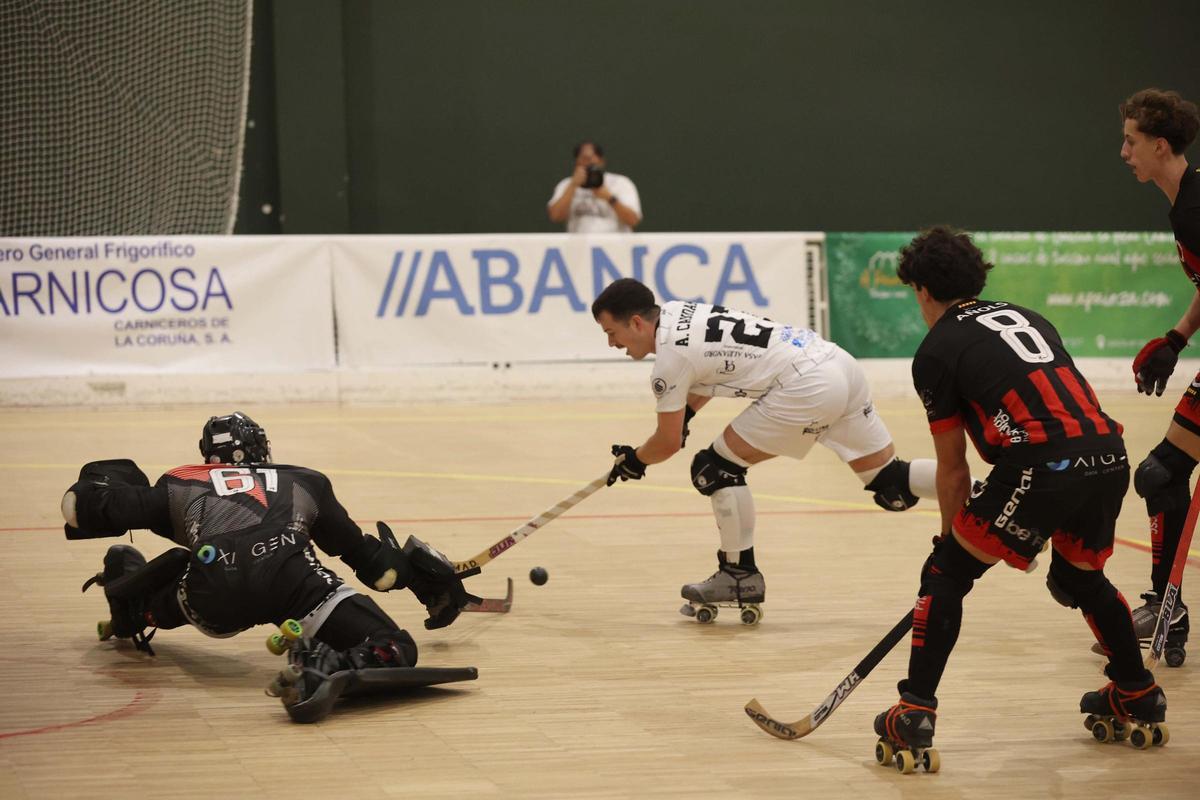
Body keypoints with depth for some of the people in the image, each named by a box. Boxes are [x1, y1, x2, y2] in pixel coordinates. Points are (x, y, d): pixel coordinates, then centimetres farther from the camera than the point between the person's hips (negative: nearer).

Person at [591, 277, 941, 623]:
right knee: (891, 484, 10)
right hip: (840, 363, 10)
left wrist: (633, 460, 19)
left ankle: (739, 575, 9)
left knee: (715, 468, 0)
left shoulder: (670, 356, -9)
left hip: (807, 386, -10)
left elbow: (669, 442, 0)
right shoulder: (676, 312, 16)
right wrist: (684, 413, 37)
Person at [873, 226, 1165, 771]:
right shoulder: (1026, 318, 27)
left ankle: (915, 716, 2)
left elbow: (953, 467, 12)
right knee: (1081, 578, 32)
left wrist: (955, 534, 27)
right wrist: (1036, 526, 40)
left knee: (946, 576, 9)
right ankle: (1138, 697, 42)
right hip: (1109, 459, 6)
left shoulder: (936, 352, 10)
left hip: (1041, 466, -6)